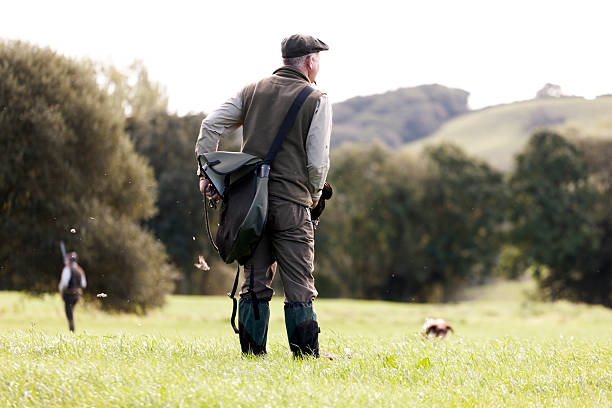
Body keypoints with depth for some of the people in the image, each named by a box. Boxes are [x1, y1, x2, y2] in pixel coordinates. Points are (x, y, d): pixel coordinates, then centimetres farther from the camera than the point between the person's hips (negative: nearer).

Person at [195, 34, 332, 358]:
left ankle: (251, 354, 10)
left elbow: (210, 127, 6)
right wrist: (315, 194, 11)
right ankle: (306, 357, -2)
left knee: (254, 283, 10)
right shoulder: (316, 101, -2)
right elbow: (318, 161, -5)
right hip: (291, 203, -4)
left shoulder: (252, 91, 11)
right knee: (299, 286, 0)